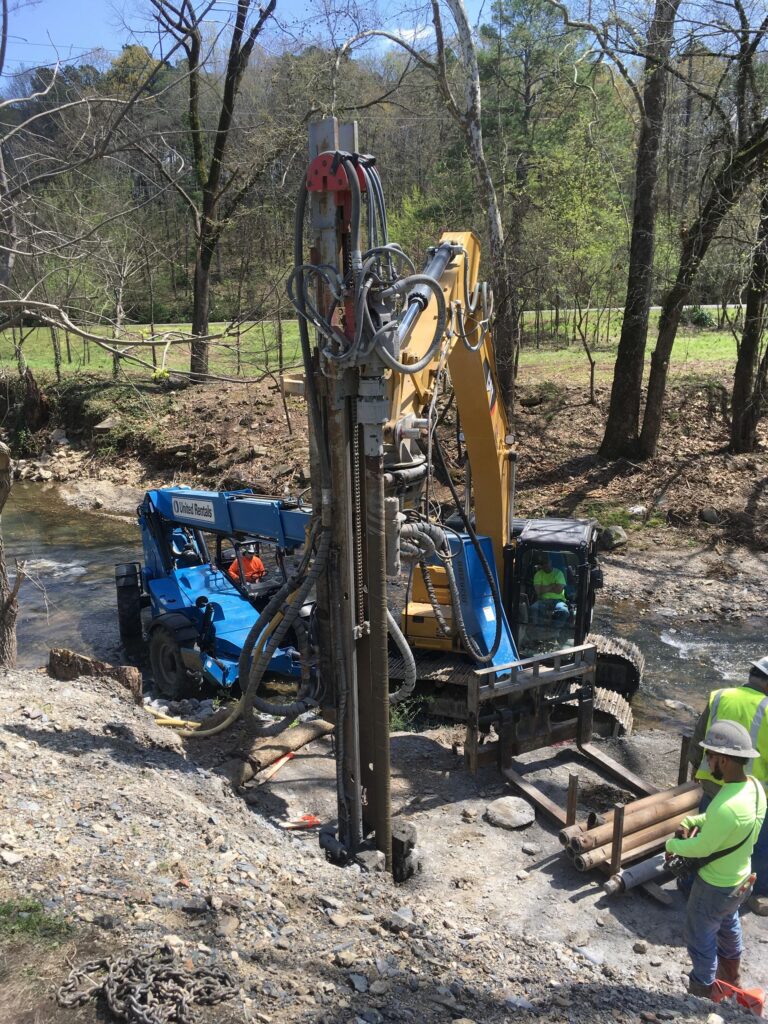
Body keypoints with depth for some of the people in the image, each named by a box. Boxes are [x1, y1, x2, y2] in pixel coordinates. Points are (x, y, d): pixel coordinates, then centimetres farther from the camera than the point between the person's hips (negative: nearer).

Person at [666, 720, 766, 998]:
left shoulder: (726, 806, -40)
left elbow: (701, 848, -25)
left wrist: (672, 844, -8)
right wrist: (693, 820, -5)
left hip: (715, 887, -8)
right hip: (741, 879, 8)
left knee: (700, 936, 17)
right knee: (728, 922, 34)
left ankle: (702, 991, 38)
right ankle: (731, 975, 59)